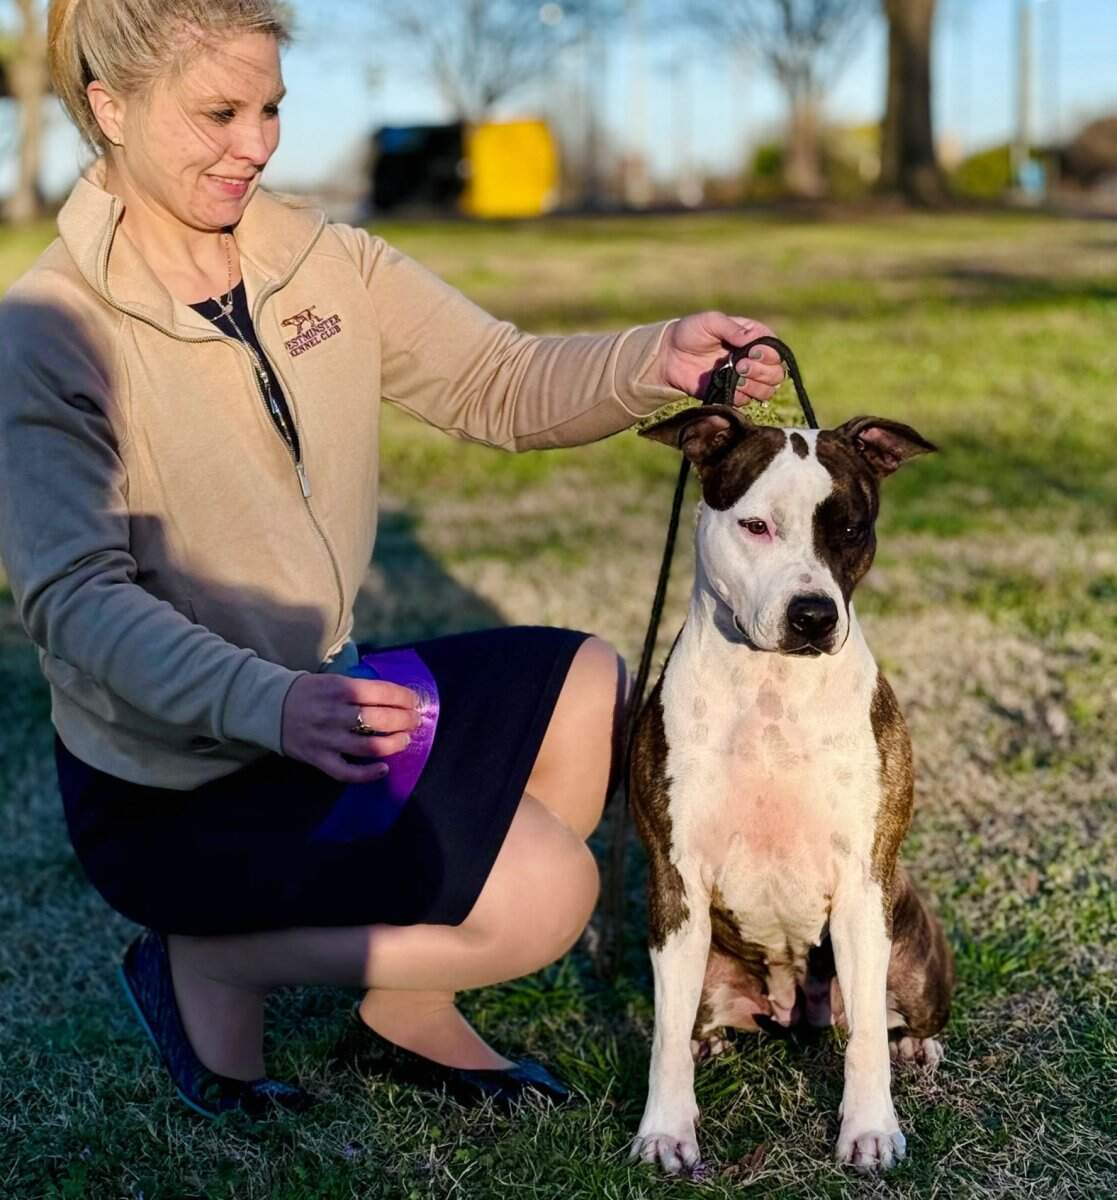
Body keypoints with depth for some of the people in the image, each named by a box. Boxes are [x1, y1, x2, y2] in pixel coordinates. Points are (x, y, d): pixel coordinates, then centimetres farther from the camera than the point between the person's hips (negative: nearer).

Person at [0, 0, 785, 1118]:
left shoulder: (322, 262, 2)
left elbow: (499, 383, -3)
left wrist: (654, 361, -24)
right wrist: (266, 701, -43)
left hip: (313, 702, 7)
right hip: (169, 787, -7)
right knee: (547, 890, -17)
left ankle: (410, 1010, 10)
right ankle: (209, 966, 1)